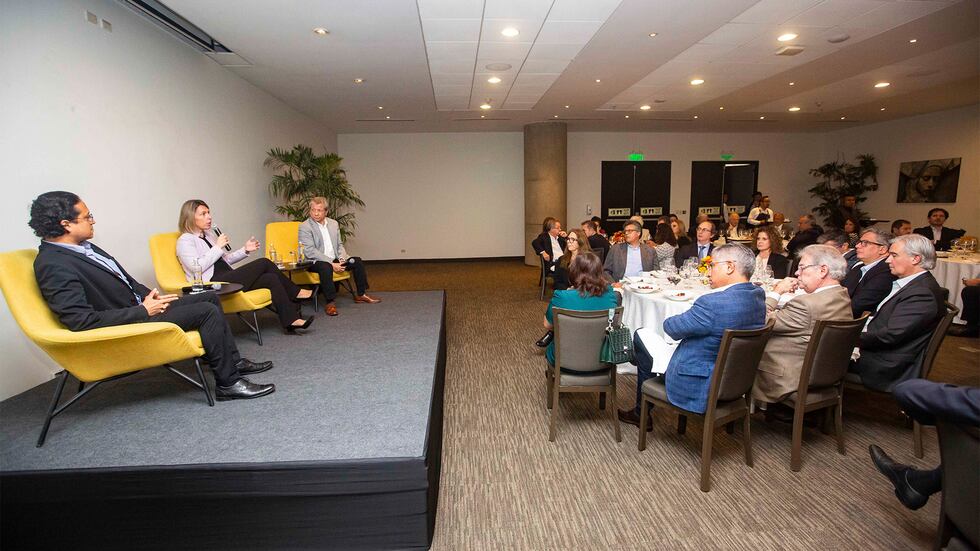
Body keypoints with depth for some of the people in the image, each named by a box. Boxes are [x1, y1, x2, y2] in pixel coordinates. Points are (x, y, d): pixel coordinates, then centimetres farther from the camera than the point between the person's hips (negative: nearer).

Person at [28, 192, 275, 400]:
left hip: (139, 306, 10)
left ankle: (234, 361, 16)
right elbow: (81, 320, -27)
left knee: (210, 298, 10)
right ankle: (227, 383, -9)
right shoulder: (53, 265, -21)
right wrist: (144, 310, -22)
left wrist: (148, 295, 0)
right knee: (208, 311, -18)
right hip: (127, 325, -10)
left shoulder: (82, 247, 7)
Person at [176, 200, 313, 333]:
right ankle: (296, 292, -5)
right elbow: (196, 267, -17)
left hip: (227, 279, 8)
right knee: (264, 263, -17)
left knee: (271, 278, -16)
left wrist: (245, 250, 11)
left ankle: (291, 320, -19)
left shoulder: (209, 234, 23)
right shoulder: (185, 240, -2)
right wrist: (217, 247, -13)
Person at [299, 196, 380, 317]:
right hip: (315, 262, -6)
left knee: (357, 261, -7)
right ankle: (330, 302, -30)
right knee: (325, 267, -37)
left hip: (335, 260, 7)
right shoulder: (304, 227, -8)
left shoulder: (334, 223, 12)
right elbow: (310, 251, -17)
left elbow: (339, 245, 16)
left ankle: (361, 295, 5)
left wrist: (342, 258, -6)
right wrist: (331, 264, -24)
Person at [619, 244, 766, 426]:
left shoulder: (713, 303, -31)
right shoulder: (758, 295, -3)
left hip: (698, 388, -8)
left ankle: (641, 413, 24)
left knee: (642, 334, 8)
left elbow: (671, 327, -17)